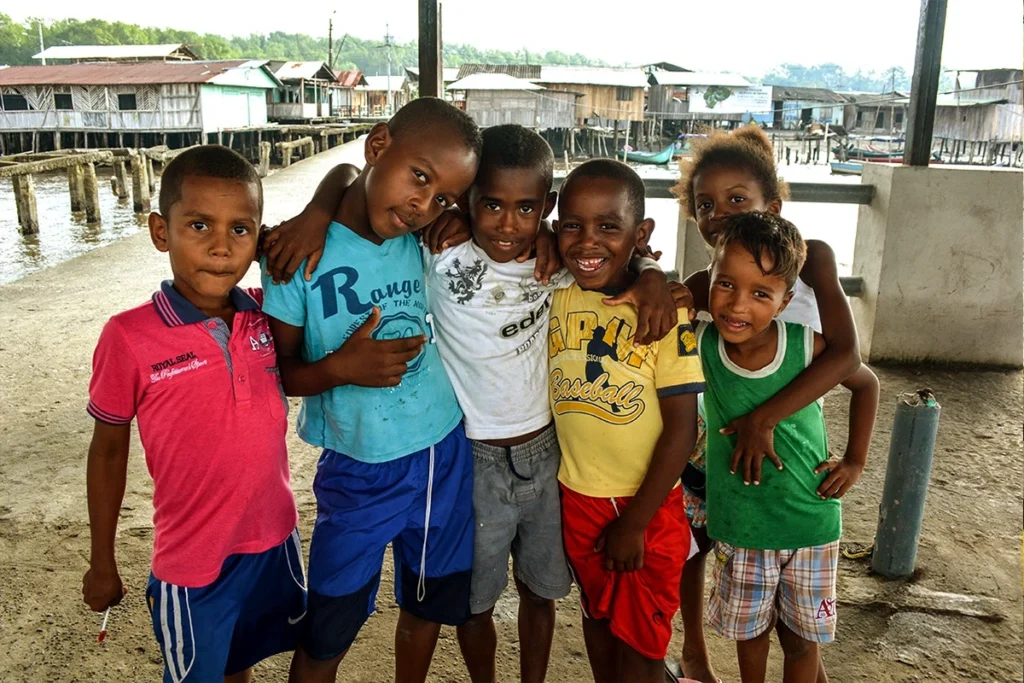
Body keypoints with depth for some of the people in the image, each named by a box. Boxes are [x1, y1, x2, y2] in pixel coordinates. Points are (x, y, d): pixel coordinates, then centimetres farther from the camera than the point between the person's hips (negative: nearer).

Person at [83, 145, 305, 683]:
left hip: (275, 539, 4)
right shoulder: (130, 337, -17)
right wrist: (101, 564, 3)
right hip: (192, 560, -3)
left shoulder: (268, 313, -9)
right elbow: (108, 452, -6)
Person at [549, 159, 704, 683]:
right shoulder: (552, 297, -7)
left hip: (648, 505, -3)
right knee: (598, 615, 23)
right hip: (576, 499, 4)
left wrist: (634, 523, -12)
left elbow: (681, 429, -16)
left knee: (639, 640, 12)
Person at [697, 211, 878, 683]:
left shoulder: (809, 347, -18)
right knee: (750, 631, 21)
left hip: (809, 523, 0)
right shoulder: (701, 343, -17)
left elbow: (866, 385, 1)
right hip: (738, 526, 1)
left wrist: (855, 460, -2)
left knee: (799, 637, 18)